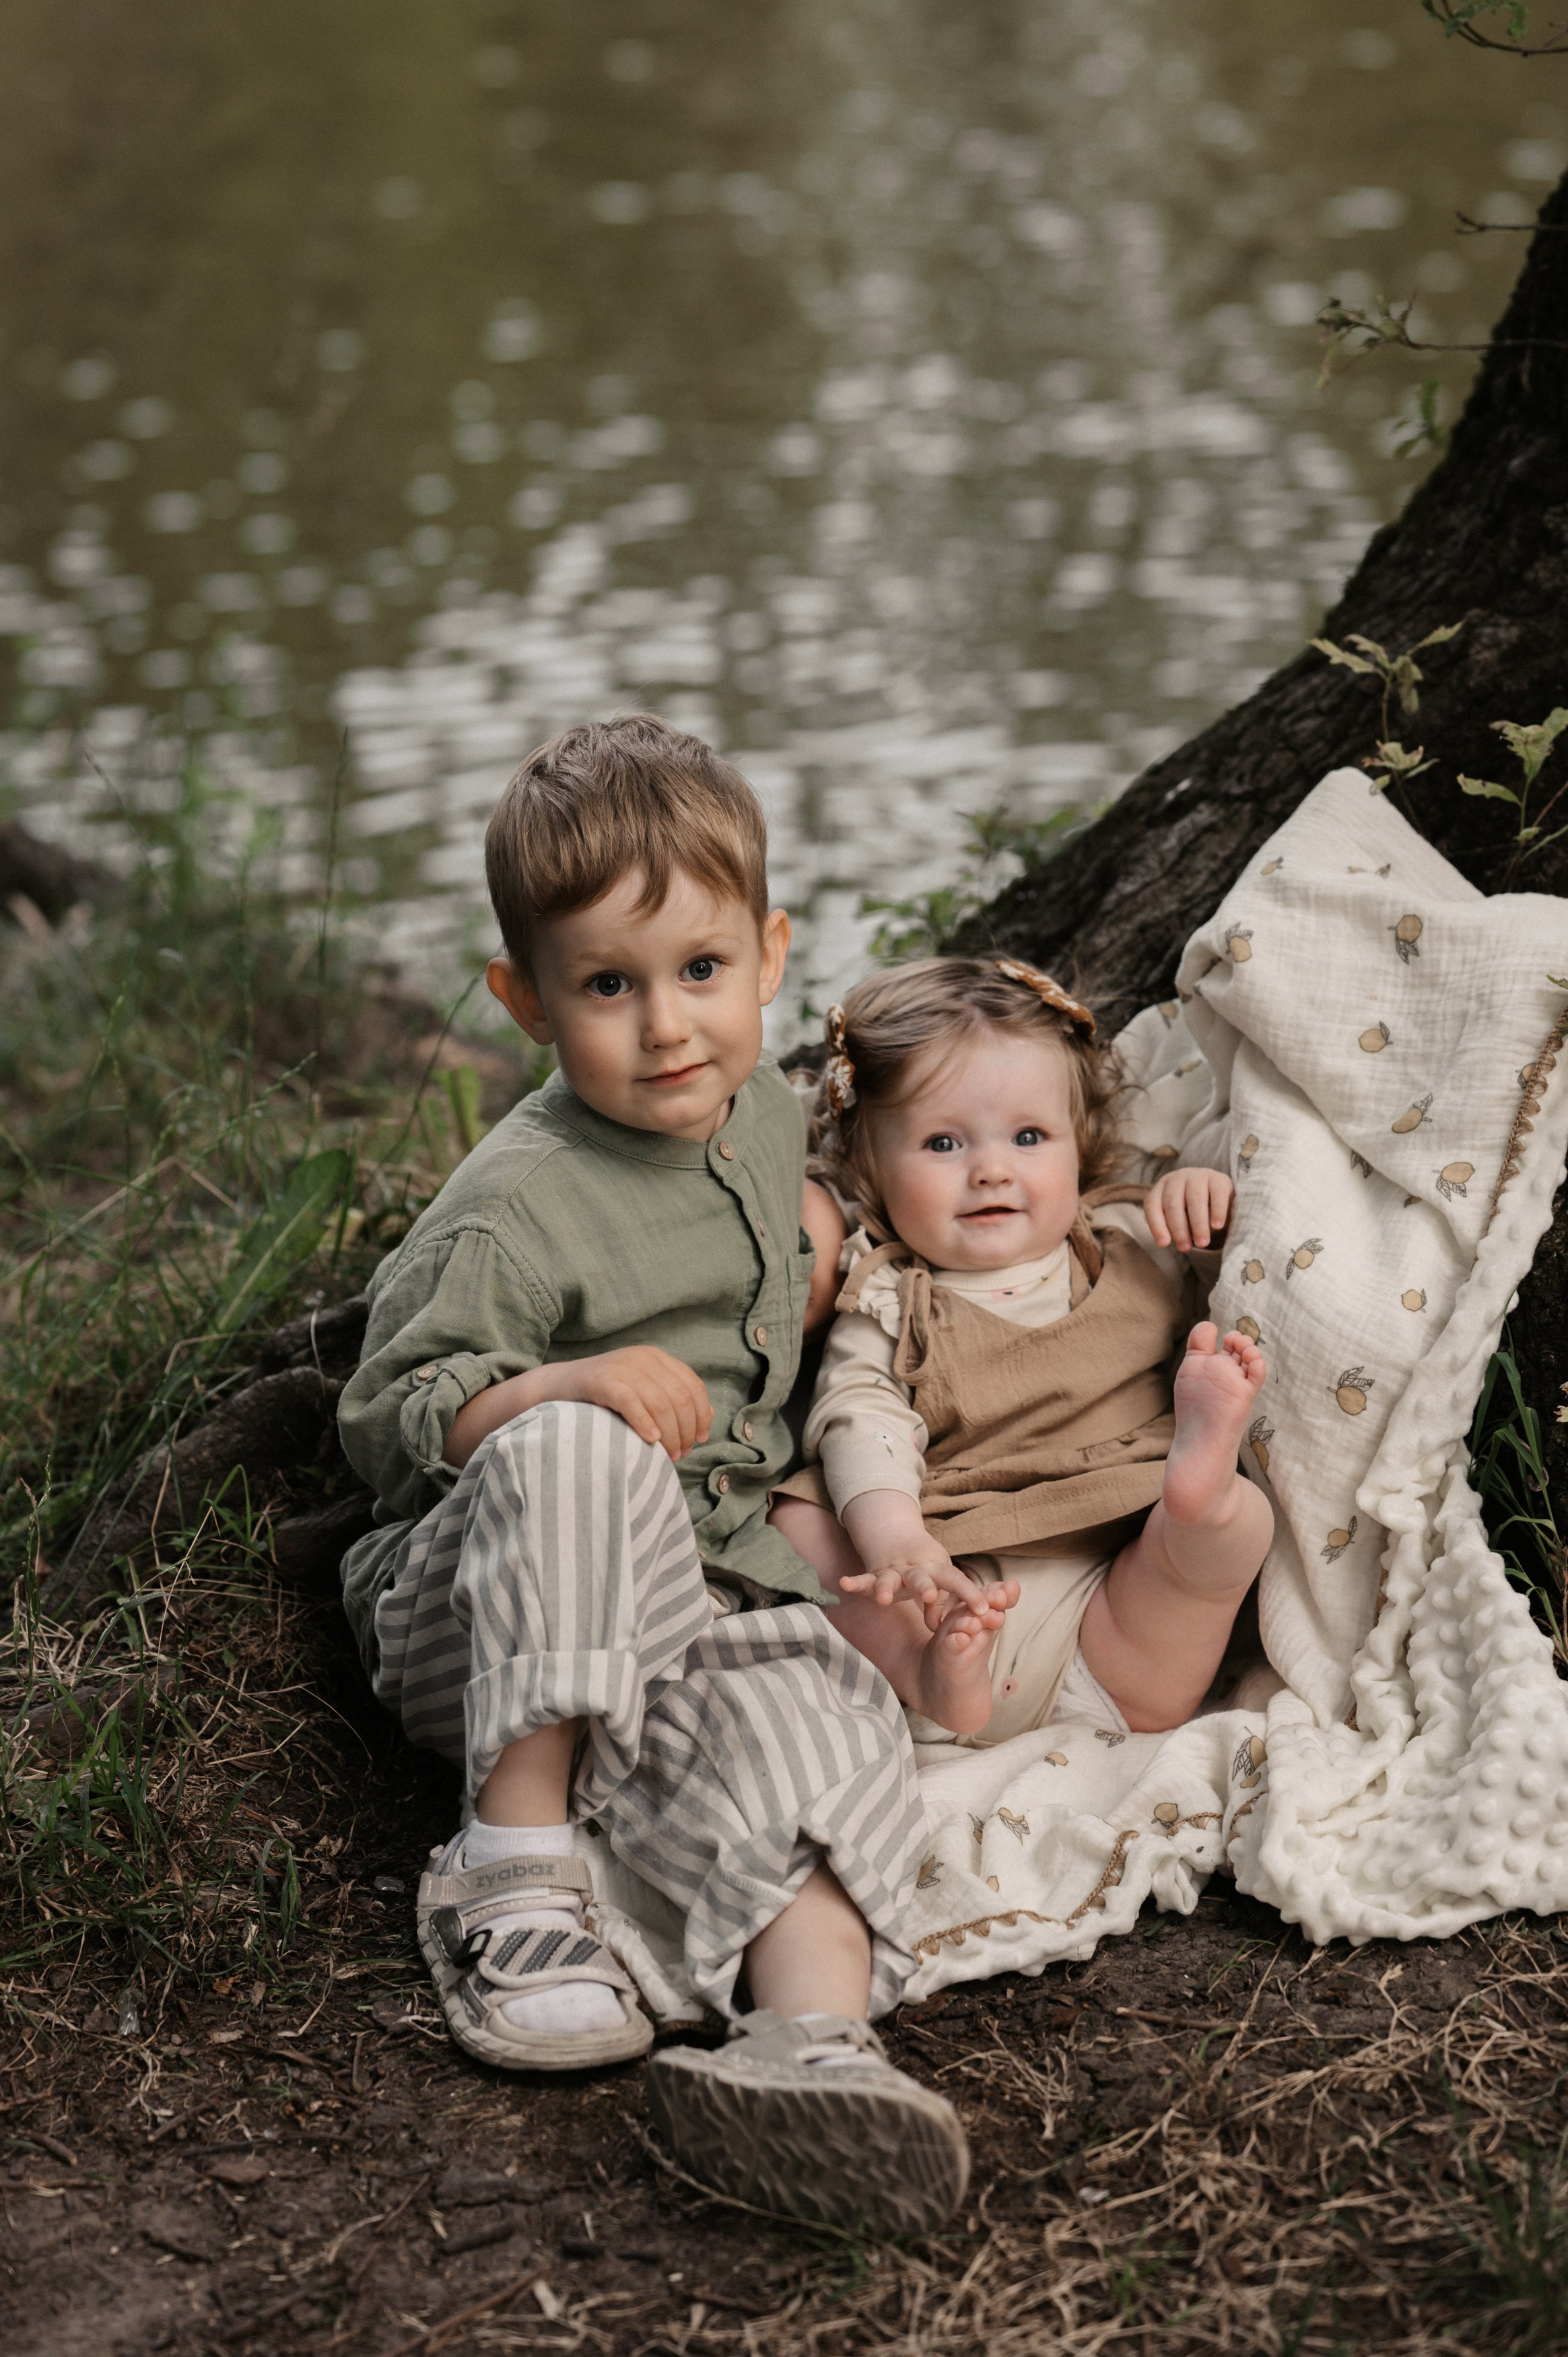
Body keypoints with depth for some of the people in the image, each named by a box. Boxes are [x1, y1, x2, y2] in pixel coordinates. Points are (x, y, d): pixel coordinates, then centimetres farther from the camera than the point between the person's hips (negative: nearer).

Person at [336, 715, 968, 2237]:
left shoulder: (764, 1104, 8)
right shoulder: (513, 1212, -12)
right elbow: (387, 1416, -10)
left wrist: (806, 1218, 11)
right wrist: (560, 1392, -27)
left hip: (700, 1599, 4)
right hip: (493, 1608, -4)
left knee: (821, 1721, -27)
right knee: (575, 1449, -36)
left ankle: (813, 2029, -48)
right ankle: (518, 1854, -28)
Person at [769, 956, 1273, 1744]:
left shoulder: (1131, 1249, 18)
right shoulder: (886, 1303, 9)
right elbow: (862, 1421, -8)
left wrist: (1213, 1194, 5)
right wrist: (897, 1542, -29)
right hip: (965, 1598, -1)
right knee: (798, 1519, -18)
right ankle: (935, 1670, -37)